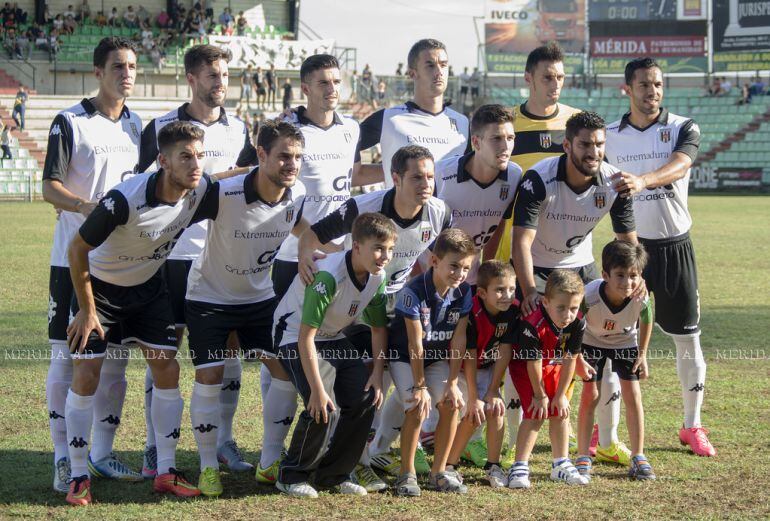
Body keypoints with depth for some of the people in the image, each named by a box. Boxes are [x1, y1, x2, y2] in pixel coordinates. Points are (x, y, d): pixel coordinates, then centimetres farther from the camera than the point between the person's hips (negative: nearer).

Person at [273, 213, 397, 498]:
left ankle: (334, 474, 8)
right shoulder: (329, 275, -32)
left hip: (334, 339, 8)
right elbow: (306, 337, -31)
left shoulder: (378, 277, -8)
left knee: (365, 398, -8)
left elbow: (379, 327, 7)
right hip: (295, 336, -8)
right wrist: (318, 389, -31)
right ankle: (291, 475, -2)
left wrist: (378, 374, -5)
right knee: (324, 408, -23)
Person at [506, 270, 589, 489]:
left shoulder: (578, 323, -25)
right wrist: (540, 395, -14)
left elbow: (570, 359, -15)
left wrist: (561, 395, -9)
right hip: (525, 366, -5)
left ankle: (561, 465, 20)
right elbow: (533, 362, -26)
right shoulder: (533, 324, -39)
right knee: (536, 413, -14)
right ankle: (520, 468, -11)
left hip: (554, 366, 5)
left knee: (561, 412, 6)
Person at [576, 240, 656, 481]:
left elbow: (645, 321, -8)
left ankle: (638, 457, 4)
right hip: (592, 342, -1)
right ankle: (583, 457, 3)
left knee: (632, 394, -6)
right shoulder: (589, 296, -39)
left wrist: (642, 355, -3)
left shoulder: (641, 300, -33)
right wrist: (578, 360, -22)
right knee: (590, 395, -8)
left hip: (625, 342, 1)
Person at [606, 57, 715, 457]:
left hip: (675, 247, -1)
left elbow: (678, 166, -25)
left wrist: (643, 180, -45)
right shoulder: (609, 136, 4)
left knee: (687, 337, 4)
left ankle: (692, 426, 16)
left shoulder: (684, 129, -4)